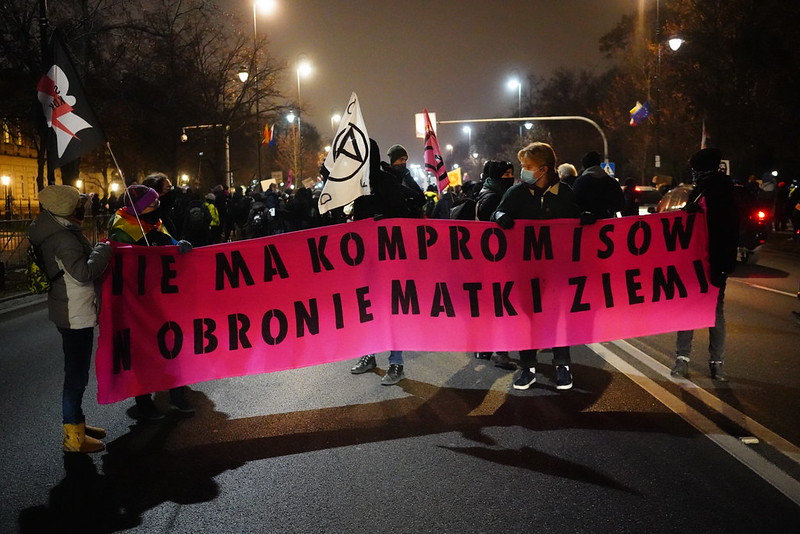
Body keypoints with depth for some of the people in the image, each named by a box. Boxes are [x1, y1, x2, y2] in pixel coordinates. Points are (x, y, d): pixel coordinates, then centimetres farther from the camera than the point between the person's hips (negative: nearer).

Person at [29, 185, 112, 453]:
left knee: (77, 370, 20)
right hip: (75, 314, -10)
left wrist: (94, 252, 7)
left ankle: (76, 422, 33)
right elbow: (83, 272, -28)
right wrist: (103, 251, -16)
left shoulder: (55, 230, 9)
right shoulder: (63, 238, -22)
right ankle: (73, 436, 5)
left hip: (72, 311, 10)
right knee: (76, 372, -3)